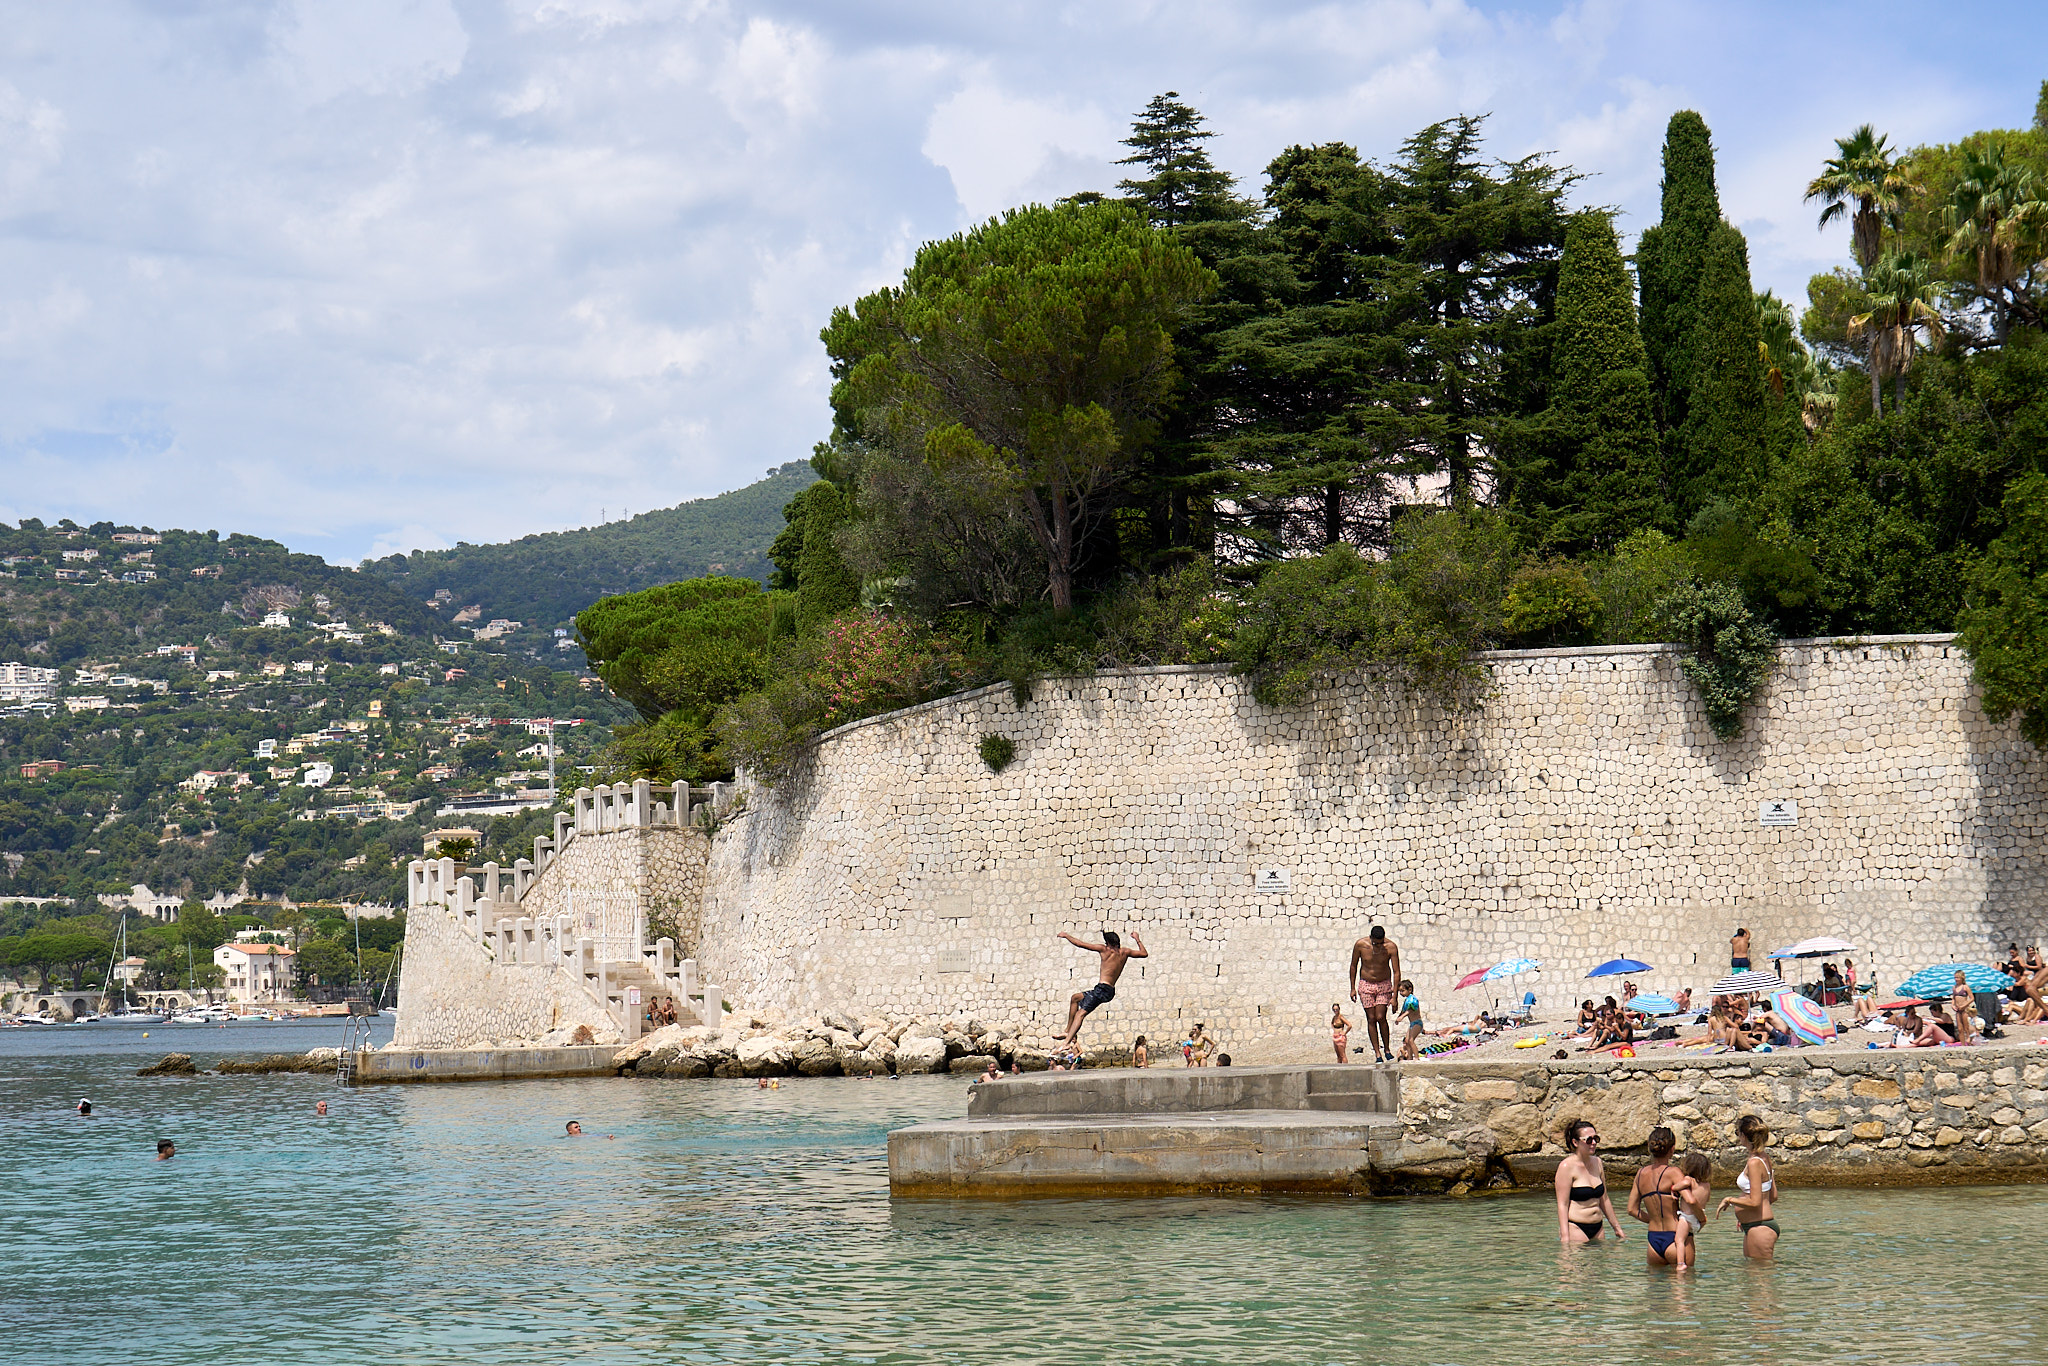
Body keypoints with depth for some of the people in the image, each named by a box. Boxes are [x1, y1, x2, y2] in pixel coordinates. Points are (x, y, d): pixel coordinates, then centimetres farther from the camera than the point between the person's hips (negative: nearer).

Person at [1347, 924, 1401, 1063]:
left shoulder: (1391, 947, -16)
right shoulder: (1360, 945, -13)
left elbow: (1396, 972, -13)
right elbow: (1353, 966, 3)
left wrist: (1394, 997, -17)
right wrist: (1353, 988, 4)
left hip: (1384, 984, -1)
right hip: (1365, 985, 1)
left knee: (1380, 1017, -12)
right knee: (1371, 1019, -4)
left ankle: (1387, 1049, 6)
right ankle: (1377, 1053, -1)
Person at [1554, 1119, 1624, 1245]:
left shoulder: (1597, 1162, 12)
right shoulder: (1567, 1166, -10)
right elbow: (1562, 1204, -14)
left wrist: (1617, 1227, 24)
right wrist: (1565, 1236, -21)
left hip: (1597, 1228, 7)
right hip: (1575, 1228, -7)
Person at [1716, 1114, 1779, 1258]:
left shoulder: (1754, 1163, -18)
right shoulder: (1765, 1160, 10)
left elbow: (1755, 1202, -22)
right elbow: (1773, 1196, 17)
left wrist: (1729, 1200, -8)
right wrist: (1743, 1214, 23)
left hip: (1760, 1228, -10)